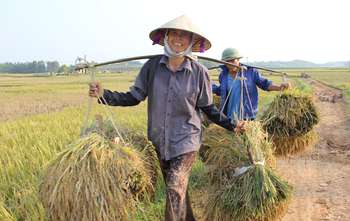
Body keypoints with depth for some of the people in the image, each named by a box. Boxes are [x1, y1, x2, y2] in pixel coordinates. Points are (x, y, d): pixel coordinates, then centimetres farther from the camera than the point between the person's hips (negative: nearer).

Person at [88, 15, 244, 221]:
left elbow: (208, 108, 2)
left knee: (175, 190, -12)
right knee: (177, 189, 18)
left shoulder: (199, 72, -9)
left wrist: (231, 125, -3)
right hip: (158, 140, 3)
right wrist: (104, 94, -17)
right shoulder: (152, 66, -6)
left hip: (186, 141, -3)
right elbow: (134, 97, -4)